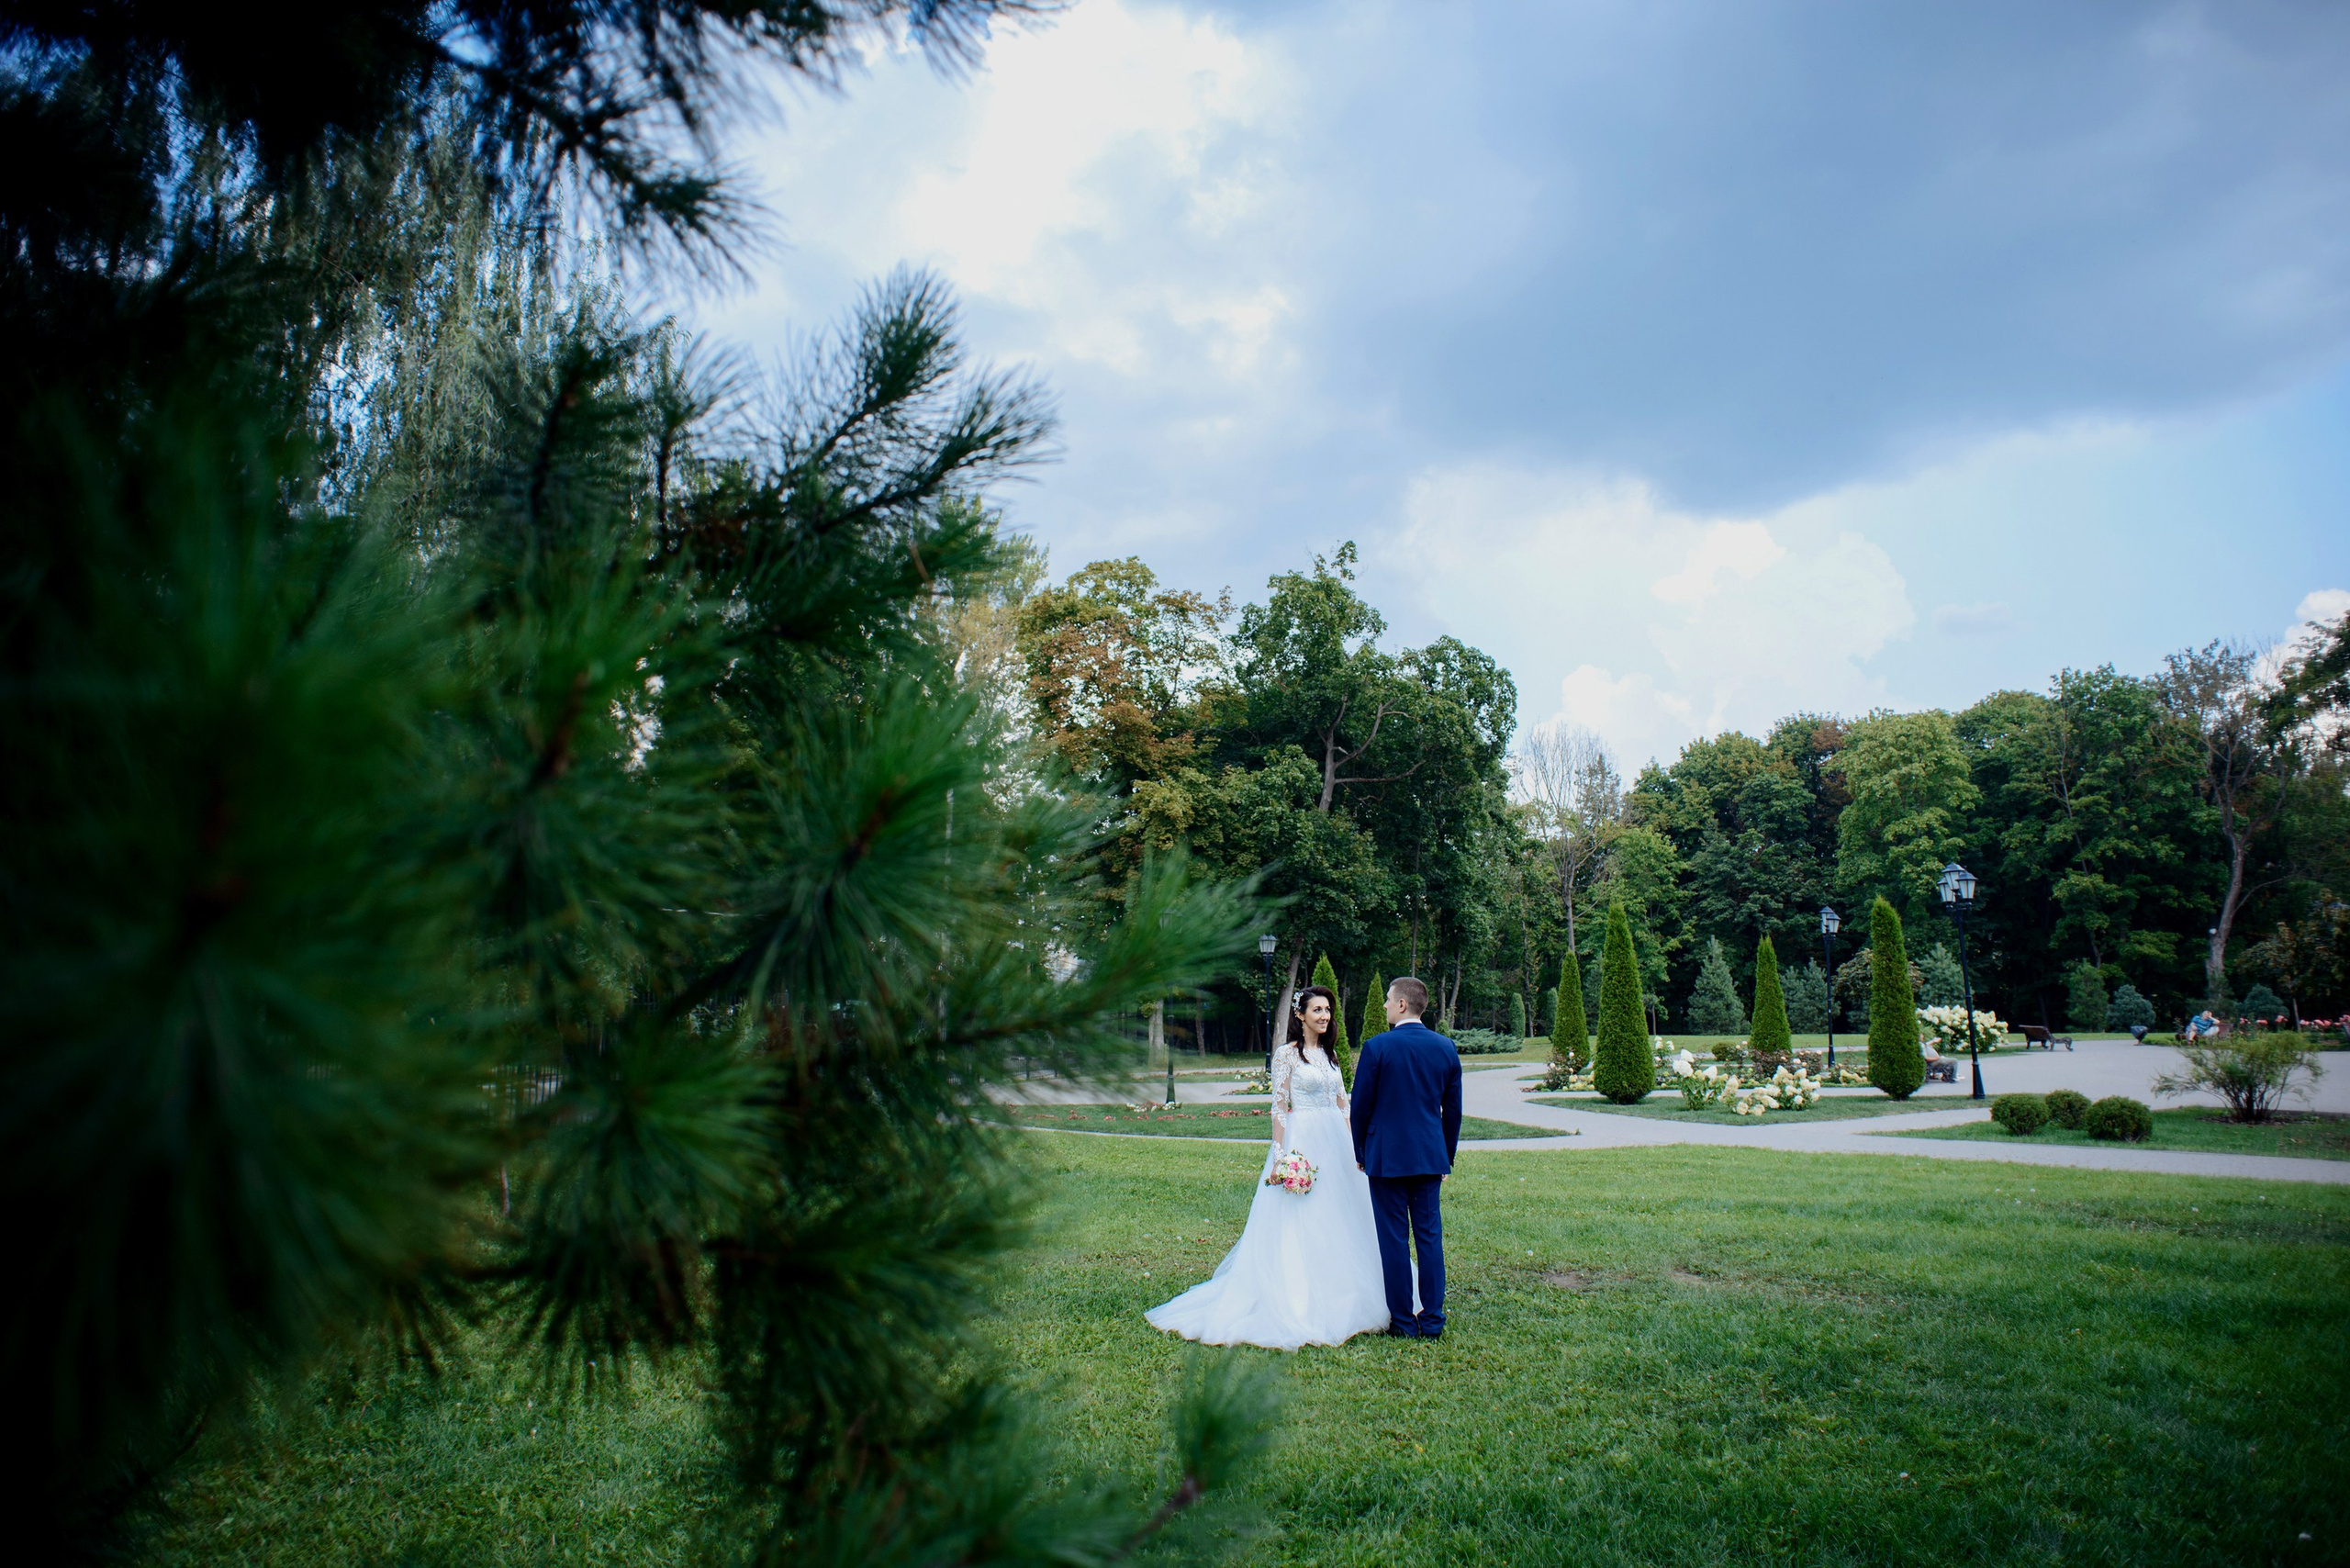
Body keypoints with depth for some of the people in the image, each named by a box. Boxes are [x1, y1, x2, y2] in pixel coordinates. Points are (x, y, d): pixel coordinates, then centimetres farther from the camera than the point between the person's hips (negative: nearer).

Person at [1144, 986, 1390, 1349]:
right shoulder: (1286, 1054, -6)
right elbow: (1279, 1107, -9)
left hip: (1335, 1143, 7)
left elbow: (1342, 1103, 16)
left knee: (1334, 1222, 9)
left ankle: (1334, 1300, 19)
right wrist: (1282, 1155, -15)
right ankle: (1294, 1303, 4)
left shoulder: (1328, 1053, 13)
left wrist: (1352, 1143, 10)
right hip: (1302, 1141, -7)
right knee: (1296, 1225, -4)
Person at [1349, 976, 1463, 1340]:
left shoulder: (1377, 1047, -11)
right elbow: (1453, 1110, 9)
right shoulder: (1446, 1048, 3)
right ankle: (1432, 1321, 13)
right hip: (1431, 1158, 4)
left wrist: (1361, 1153, 8)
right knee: (1430, 1237, 9)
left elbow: (1361, 1106, -5)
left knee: (1394, 1239, 3)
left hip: (1387, 1156, -4)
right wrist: (1447, 1157, 19)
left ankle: (1403, 1321, 9)